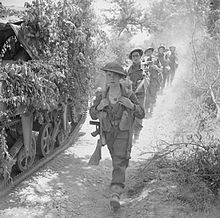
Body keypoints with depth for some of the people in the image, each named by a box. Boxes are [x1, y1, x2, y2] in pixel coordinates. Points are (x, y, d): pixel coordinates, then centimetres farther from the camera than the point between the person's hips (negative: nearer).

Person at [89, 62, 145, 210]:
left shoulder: (129, 94, -14)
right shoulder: (102, 96, -8)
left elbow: (141, 115, -9)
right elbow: (93, 115, -4)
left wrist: (131, 105, -29)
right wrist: (99, 106, -26)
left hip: (124, 133, -4)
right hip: (108, 132, 4)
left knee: (119, 162, -14)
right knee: (117, 158, 25)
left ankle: (116, 194, -19)